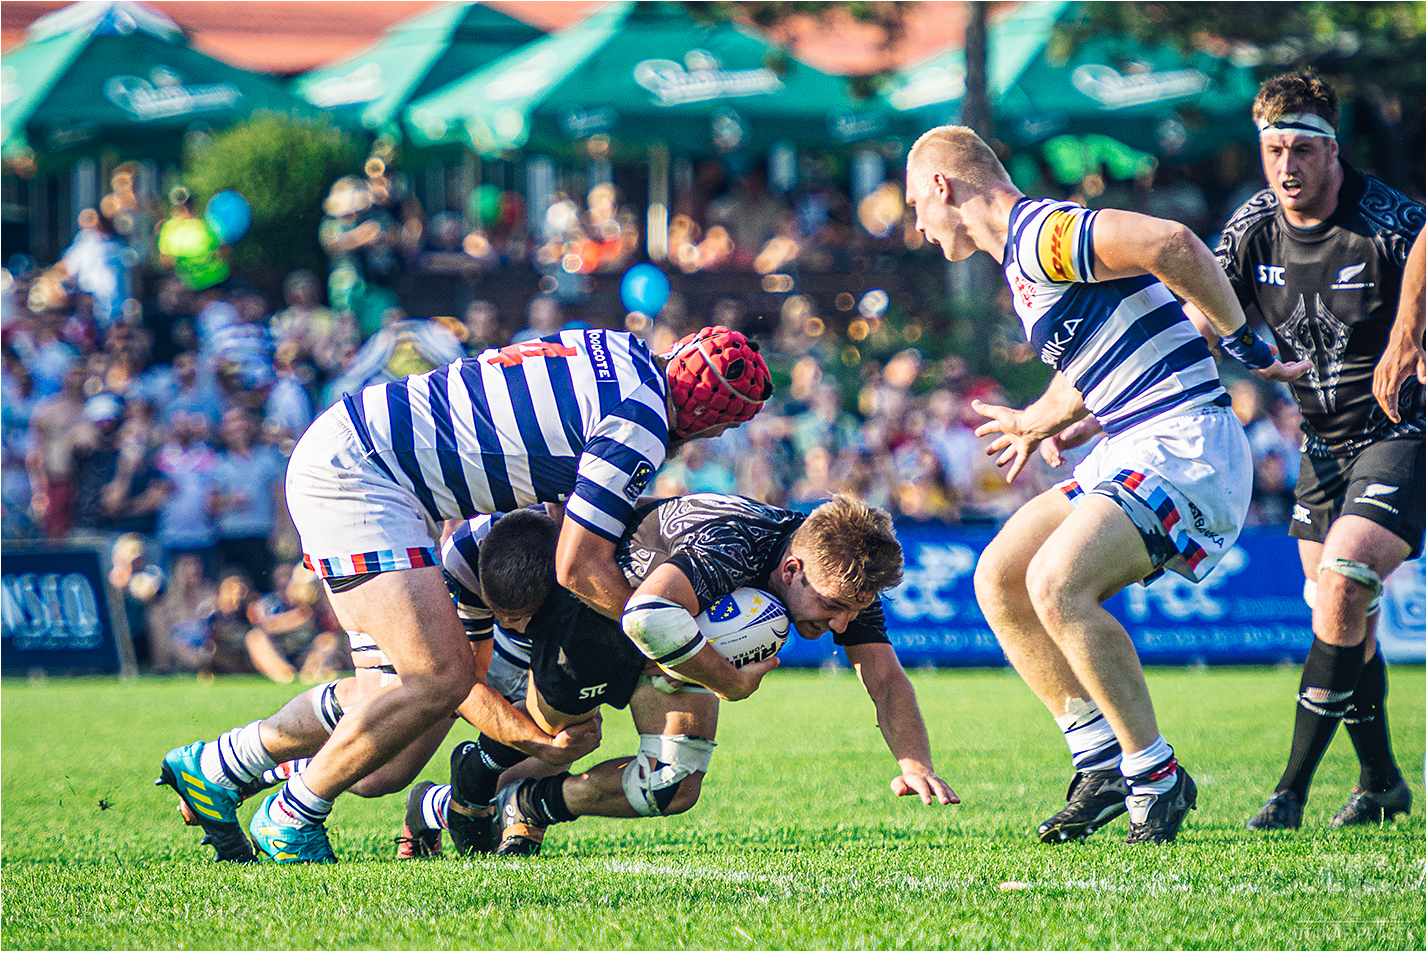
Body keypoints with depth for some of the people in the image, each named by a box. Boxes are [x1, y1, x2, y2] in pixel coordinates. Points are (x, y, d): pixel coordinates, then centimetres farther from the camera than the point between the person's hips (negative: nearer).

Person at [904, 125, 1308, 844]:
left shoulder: (1038, 234, -12)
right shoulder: (1024, 256, 20)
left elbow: (1172, 244, -25)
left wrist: (1242, 341, -15)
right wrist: (1039, 423, 51)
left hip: (1183, 444, -10)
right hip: (1129, 456, 10)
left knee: (1056, 583, -24)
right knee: (999, 577, 5)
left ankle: (1157, 778, -13)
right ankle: (1102, 764, 5)